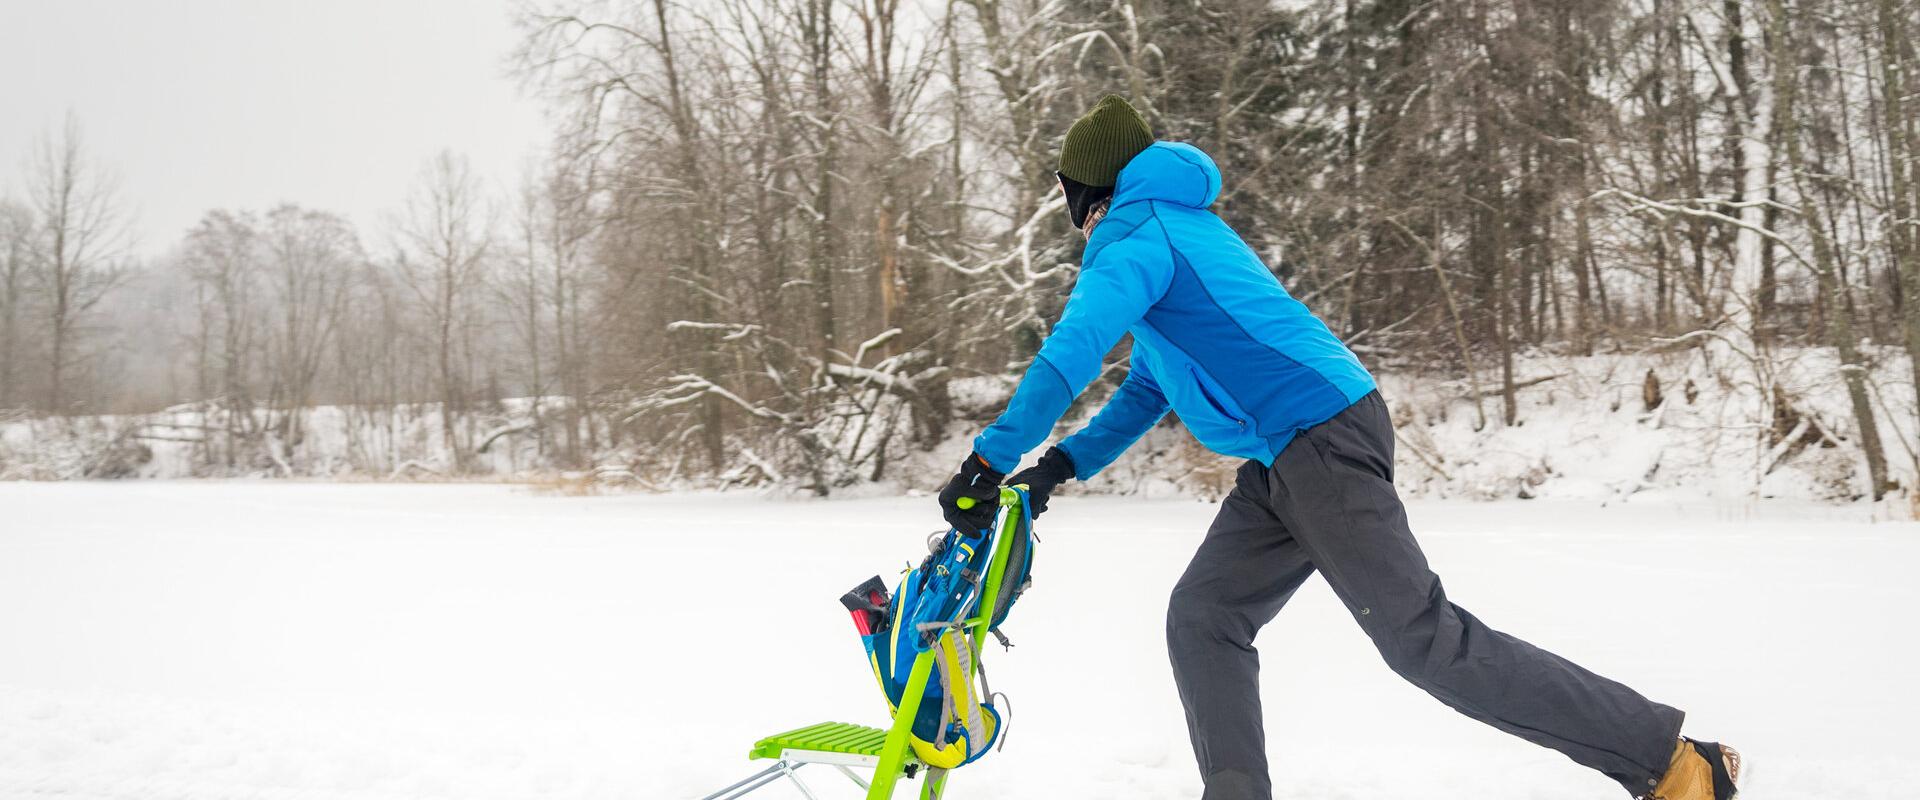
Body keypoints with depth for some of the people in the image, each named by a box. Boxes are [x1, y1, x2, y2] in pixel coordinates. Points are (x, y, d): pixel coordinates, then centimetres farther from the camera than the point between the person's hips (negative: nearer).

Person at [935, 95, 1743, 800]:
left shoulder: (1133, 235, -6)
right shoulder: (1176, 225, 25)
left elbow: (1069, 355, -22)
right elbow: (1149, 385, 29)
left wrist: (991, 459, -18)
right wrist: (1061, 464, 20)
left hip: (1324, 441, -10)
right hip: (1287, 458, 10)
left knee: (1424, 638, -11)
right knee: (1203, 619, 7)